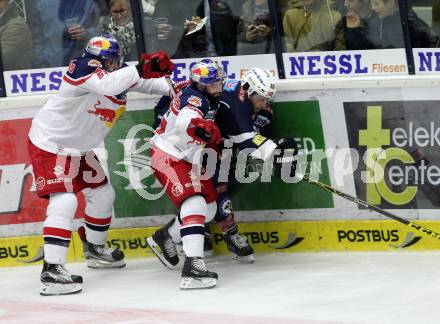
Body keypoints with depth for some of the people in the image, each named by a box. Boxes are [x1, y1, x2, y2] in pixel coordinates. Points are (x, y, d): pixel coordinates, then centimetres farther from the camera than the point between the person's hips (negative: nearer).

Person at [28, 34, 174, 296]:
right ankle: (52, 270, -26)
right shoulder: (83, 70, -27)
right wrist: (142, 69, -53)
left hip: (78, 148, 9)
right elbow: (107, 84, -46)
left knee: (102, 193, 20)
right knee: (64, 200, -21)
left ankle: (95, 249, 42)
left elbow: (148, 82, 8)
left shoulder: (120, 73, -3)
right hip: (50, 144, -9)